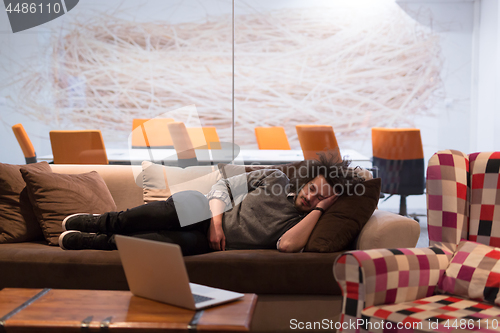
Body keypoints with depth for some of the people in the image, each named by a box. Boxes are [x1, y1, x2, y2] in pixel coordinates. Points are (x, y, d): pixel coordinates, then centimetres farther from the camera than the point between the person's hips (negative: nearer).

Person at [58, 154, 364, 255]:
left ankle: (86, 242, -4)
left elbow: (287, 244, -28)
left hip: (208, 242, -2)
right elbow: (224, 186, 7)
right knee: (128, 221, -16)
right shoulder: (275, 179, 3)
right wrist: (216, 222, -9)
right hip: (206, 213, 2)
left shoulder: (301, 225, -3)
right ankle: (93, 223, 16)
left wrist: (320, 208, -21)